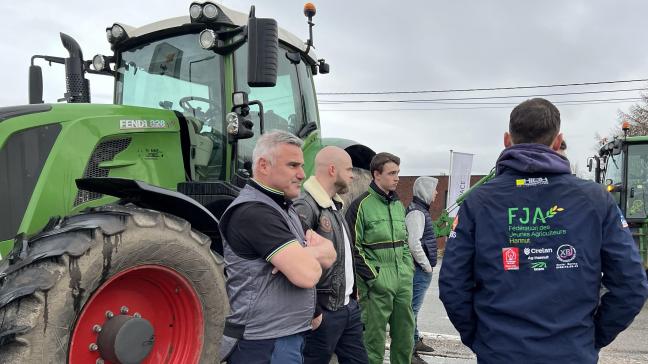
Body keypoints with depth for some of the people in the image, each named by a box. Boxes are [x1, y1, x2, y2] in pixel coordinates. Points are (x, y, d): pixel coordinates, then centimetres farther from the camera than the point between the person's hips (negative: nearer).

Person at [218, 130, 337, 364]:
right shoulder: (253, 211, -21)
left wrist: (301, 254, -14)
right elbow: (307, 274, -29)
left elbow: (330, 255, 7)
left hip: (286, 336, 9)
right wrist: (313, 252, -7)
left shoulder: (283, 207, 11)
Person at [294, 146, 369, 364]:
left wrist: (352, 290, 15)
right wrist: (312, 312, -19)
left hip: (349, 307, 9)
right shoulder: (305, 207, -21)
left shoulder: (335, 205, 11)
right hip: (324, 313, -9)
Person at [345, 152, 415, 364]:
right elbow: (353, 247, -12)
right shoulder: (362, 205, -9)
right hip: (377, 285, -7)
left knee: (405, 334, 15)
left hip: (403, 283, 7)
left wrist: (409, 270, 12)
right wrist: (373, 277, -13)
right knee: (375, 338, 2)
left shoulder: (399, 205, 14)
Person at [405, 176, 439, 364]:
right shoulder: (416, 212, -17)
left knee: (414, 307, 20)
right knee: (413, 308, -4)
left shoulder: (421, 210, 15)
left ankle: (415, 340, 33)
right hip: (420, 270, -10)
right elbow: (414, 244, -25)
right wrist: (427, 265, -15)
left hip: (422, 270, 10)